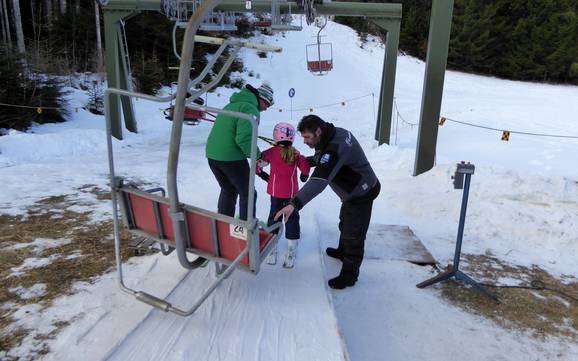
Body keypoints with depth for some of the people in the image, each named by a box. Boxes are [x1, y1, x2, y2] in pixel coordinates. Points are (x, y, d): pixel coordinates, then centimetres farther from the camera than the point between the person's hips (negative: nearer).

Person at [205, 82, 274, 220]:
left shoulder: (232, 104, 17)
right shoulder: (251, 109, -12)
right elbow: (244, 138, -24)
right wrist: (258, 155, -8)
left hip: (212, 154, 9)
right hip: (232, 158, -8)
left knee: (228, 190, 26)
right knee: (247, 194, 9)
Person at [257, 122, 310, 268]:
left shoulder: (272, 152, -8)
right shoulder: (296, 154, -7)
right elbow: (305, 167, -11)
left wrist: (263, 175, 9)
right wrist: (304, 176, 11)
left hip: (275, 191, 0)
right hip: (292, 192, 0)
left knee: (274, 217, 16)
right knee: (292, 218, 10)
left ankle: (272, 249, 21)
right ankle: (291, 252, 13)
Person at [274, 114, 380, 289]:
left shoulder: (334, 148, -36)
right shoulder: (336, 132, -7)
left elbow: (319, 181, -45)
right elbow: (323, 158, 13)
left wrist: (294, 204, -51)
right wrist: (307, 160, -3)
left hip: (361, 194, -10)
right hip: (353, 190, 10)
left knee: (353, 234, 0)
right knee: (345, 224, 28)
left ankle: (349, 274, 16)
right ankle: (343, 251, 51)